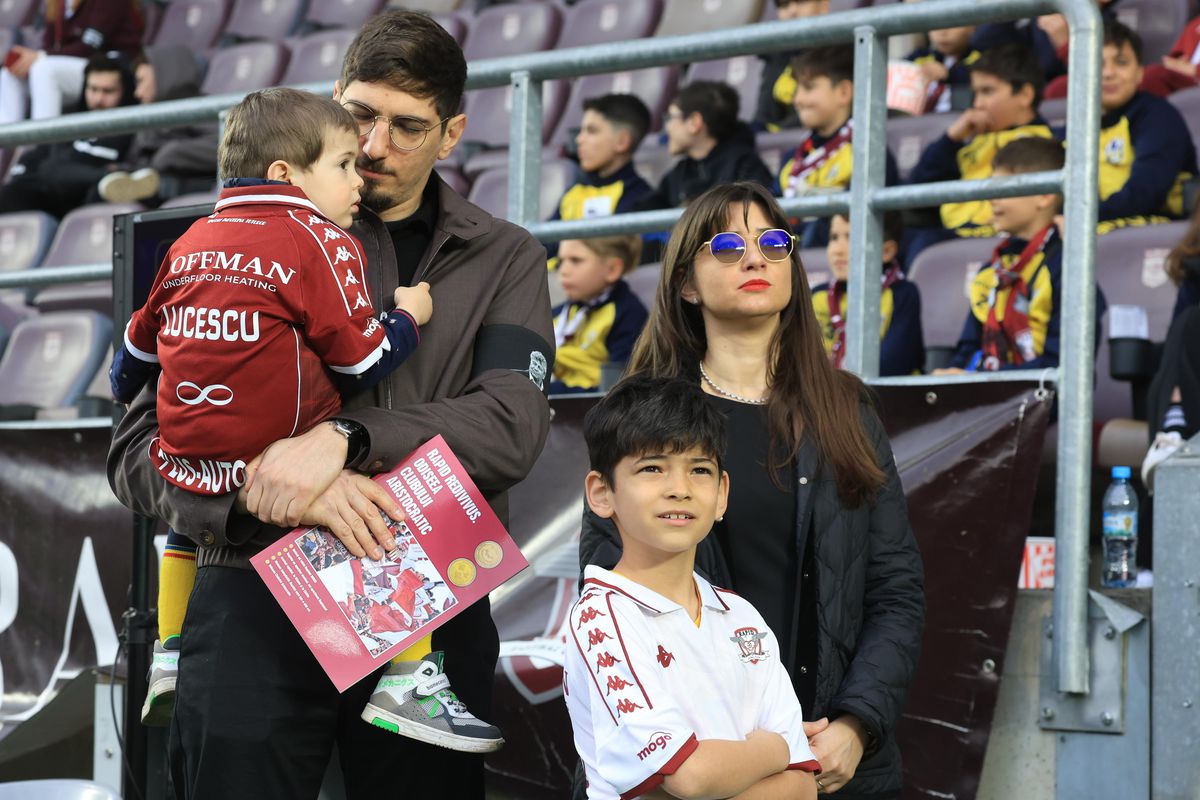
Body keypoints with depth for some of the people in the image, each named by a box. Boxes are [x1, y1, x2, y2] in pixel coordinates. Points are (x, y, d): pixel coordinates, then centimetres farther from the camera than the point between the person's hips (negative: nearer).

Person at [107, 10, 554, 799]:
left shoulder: (505, 260, 14)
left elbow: (513, 426, -5)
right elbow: (143, 447, 3)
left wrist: (344, 440, -19)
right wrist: (264, 485, -18)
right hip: (257, 592, -1)